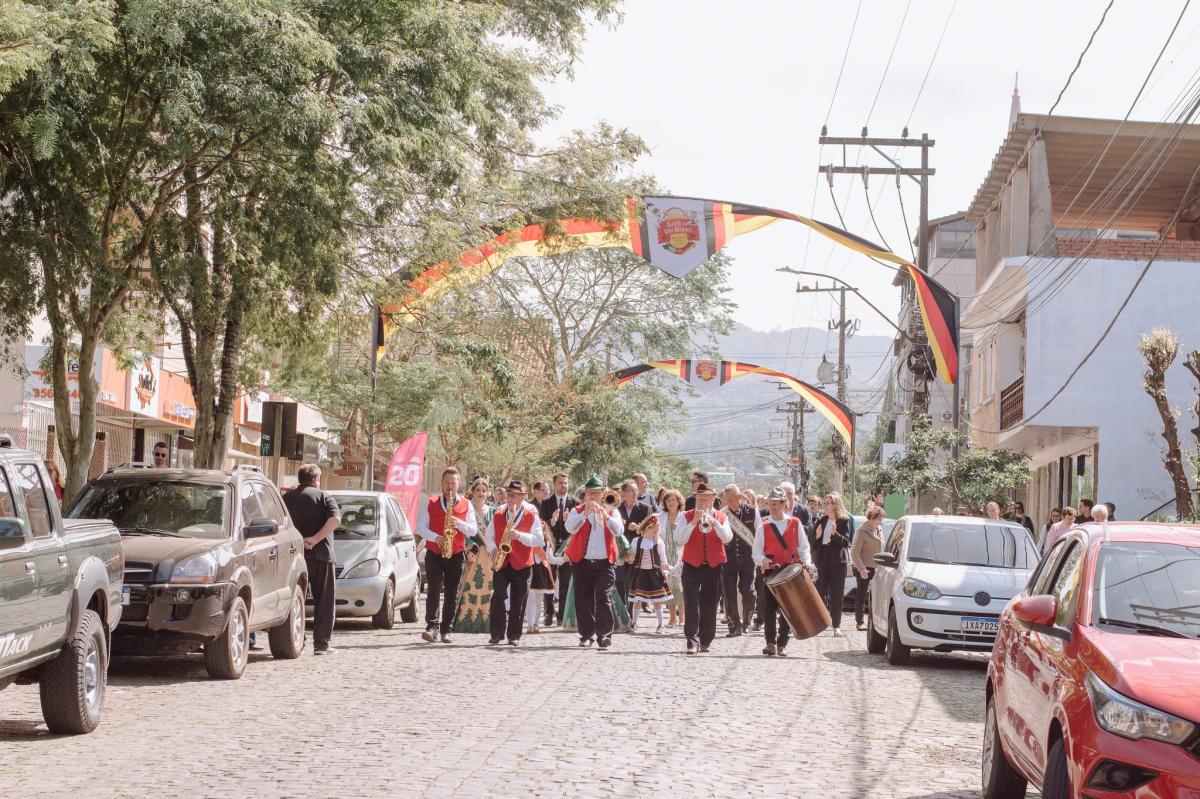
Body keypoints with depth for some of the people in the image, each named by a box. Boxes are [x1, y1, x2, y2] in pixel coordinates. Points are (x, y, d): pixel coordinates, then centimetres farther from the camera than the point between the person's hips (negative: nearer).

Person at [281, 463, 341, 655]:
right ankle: (321, 644, 0)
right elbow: (335, 520, -17)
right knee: (323, 601, 4)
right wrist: (315, 539, -17)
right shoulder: (324, 497, 0)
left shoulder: (287, 498, 11)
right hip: (320, 554, -3)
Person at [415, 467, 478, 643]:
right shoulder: (430, 503, 6)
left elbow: (473, 530, 4)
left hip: (456, 555, 1)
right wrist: (435, 537, -13)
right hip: (434, 554, -1)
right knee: (433, 591, -11)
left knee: (452, 594, 1)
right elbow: (420, 527, 3)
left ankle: (446, 630, 6)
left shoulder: (466, 505, 7)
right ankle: (432, 626, -15)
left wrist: (459, 524, -16)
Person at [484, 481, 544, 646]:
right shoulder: (498, 514, 9)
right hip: (501, 563, 2)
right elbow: (489, 537, 13)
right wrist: (493, 549, -8)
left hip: (521, 564, -2)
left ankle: (514, 636, 8)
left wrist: (519, 535, -21)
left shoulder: (531, 515, -1)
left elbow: (538, 540, -7)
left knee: (518, 602, 2)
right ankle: (496, 634, -1)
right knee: (498, 598, -6)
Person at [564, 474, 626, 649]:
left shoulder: (612, 512, 8)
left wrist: (605, 516, -25)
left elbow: (619, 531, -10)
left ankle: (604, 636, -12)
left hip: (605, 562, -1)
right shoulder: (577, 511, 7)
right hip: (582, 562, 1)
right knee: (583, 600, 3)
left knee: (604, 598, -12)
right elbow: (570, 529, -13)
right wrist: (585, 513, -25)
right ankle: (587, 635, 14)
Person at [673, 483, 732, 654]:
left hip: (714, 567, 2)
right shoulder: (687, 516, 2)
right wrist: (694, 522, -18)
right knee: (691, 604, -12)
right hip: (692, 566, -2)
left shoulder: (721, 517, 6)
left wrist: (714, 523, -23)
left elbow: (727, 538, -10)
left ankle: (706, 641, 18)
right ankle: (692, 641, -14)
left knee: (710, 606, 7)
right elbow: (679, 541, -10)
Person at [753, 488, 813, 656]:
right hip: (771, 571, -1)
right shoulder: (763, 526, 3)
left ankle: (782, 644, 9)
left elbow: (804, 547, 7)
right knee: (769, 608, -6)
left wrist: (806, 562, -10)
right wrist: (763, 560, -22)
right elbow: (757, 551, -1)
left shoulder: (795, 523, 5)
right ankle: (770, 643, 0)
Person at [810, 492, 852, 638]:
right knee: (821, 590, -1)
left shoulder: (844, 521, 0)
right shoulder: (821, 521, 10)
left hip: (838, 560, -3)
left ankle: (836, 626, 3)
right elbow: (813, 542, 13)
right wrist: (817, 536, -9)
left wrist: (835, 534, -23)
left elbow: (846, 541, -7)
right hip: (823, 559, 3)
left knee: (837, 593, 0)